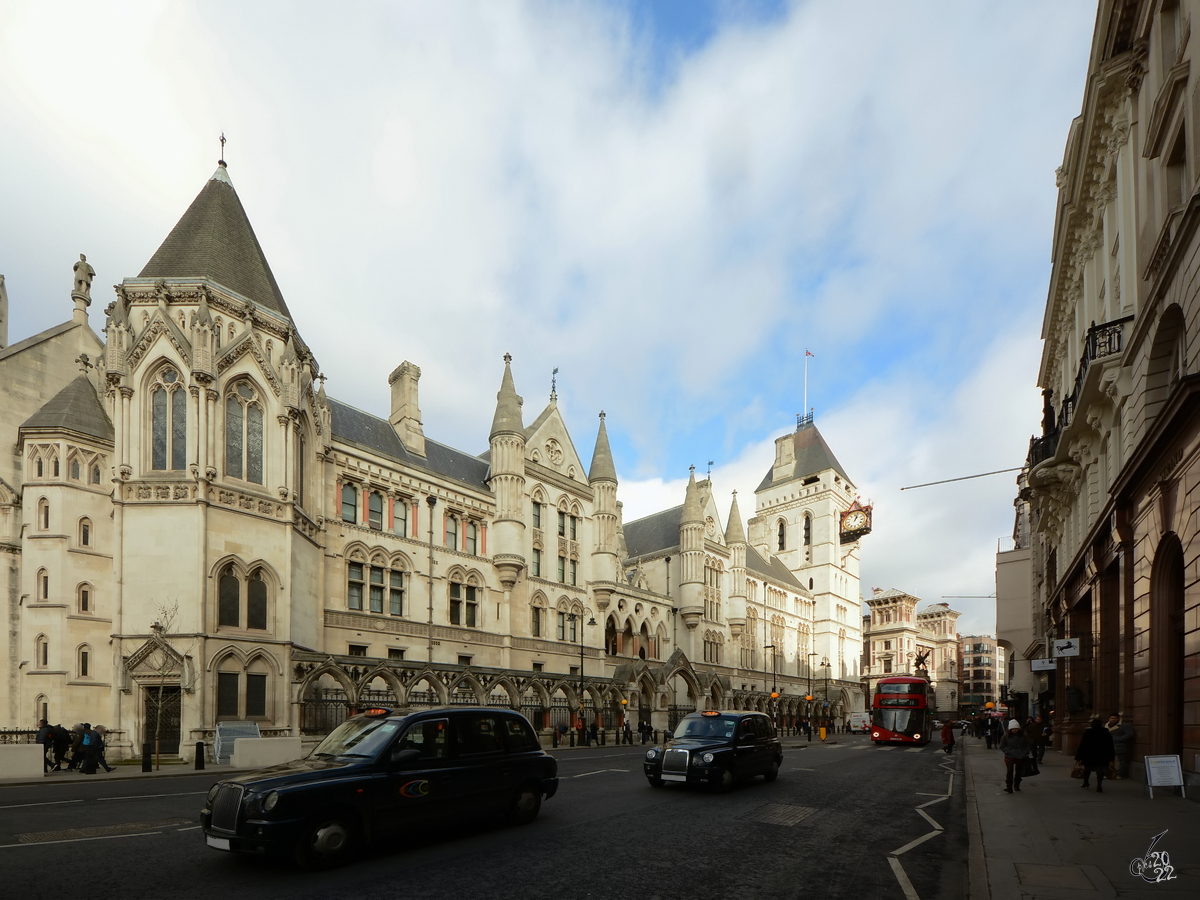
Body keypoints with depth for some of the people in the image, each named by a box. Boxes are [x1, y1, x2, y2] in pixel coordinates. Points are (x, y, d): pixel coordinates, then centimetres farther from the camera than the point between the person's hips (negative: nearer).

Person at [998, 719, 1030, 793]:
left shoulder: (1024, 736, 0)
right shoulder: (1005, 736, -3)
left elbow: (1027, 746, 9)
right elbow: (1002, 747, 3)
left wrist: (1024, 753, -5)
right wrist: (1009, 752, -11)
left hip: (1021, 757, 2)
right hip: (1009, 757, -2)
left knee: (1018, 772, 13)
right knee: (1009, 772, -10)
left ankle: (1017, 785, 32)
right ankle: (1009, 788, -8)